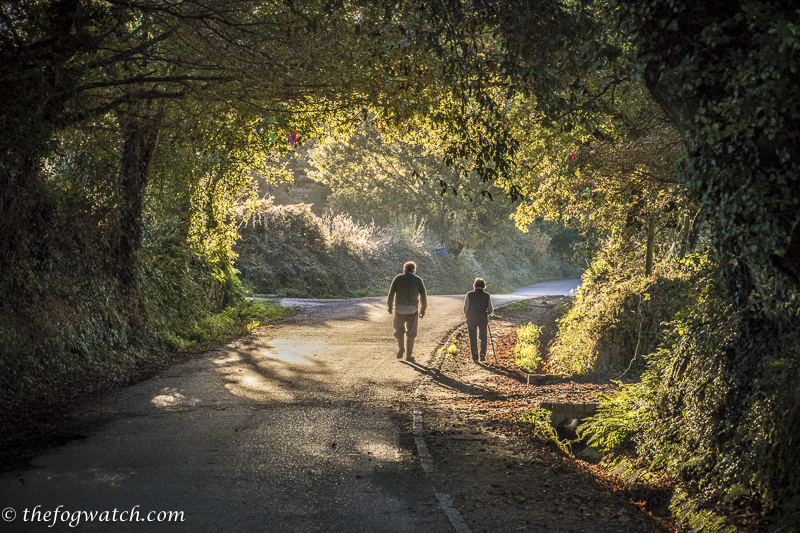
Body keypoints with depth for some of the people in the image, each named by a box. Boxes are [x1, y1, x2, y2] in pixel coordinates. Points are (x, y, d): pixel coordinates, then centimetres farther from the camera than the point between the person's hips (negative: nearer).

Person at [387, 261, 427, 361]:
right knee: (411, 332, 10)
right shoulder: (418, 280, 4)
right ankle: (409, 354, 10)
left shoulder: (398, 278, 3)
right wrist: (423, 309, 16)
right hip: (412, 309, 0)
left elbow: (391, 293, -1)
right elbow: (423, 296, 5)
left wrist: (390, 306, 10)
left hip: (399, 308, 0)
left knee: (399, 329, 18)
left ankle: (400, 350, 6)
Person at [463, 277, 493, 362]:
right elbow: (490, 310, -1)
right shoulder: (487, 296, -4)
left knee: (473, 338, 10)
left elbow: (465, 308, -4)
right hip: (483, 319, 1)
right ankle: (482, 354, -1)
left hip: (471, 319, -1)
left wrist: (466, 317, 13)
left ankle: (475, 356, 11)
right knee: (483, 337, 15)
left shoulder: (469, 295, -7)